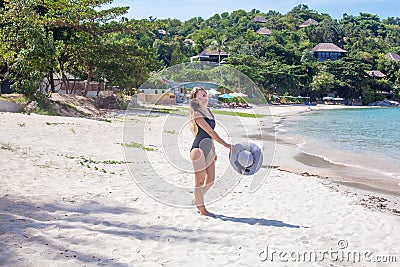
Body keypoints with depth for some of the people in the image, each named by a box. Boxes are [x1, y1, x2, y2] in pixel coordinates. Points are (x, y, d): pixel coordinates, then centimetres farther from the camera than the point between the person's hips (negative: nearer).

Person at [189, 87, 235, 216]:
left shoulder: (208, 111, 13)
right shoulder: (197, 114, -13)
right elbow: (210, 131, -21)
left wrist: (213, 151, 20)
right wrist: (225, 144, -26)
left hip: (208, 149, 9)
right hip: (198, 149, -9)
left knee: (210, 179, 13)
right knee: (200, 180, 0)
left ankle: (197, 200, 33)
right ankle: (202, 209, 10)